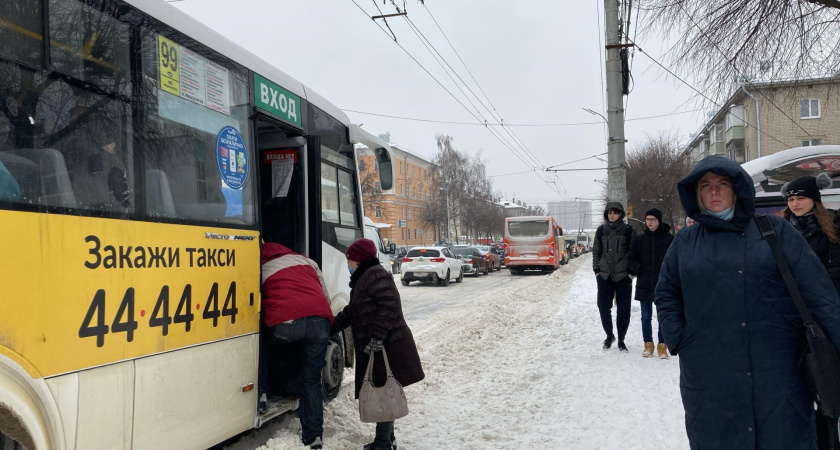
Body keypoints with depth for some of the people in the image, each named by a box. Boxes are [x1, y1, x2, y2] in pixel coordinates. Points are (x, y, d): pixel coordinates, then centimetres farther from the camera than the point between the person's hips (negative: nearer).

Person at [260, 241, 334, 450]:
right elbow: (326, 297, 29)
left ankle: (260, 395, 29)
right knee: (312, 380, 16)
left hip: (284, 323, -2)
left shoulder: (261, 269, 23)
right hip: (319, 320, 3)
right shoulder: (305, 260, 30)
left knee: (263, 347, 33)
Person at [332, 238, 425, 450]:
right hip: (375, 349, 10)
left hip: (387, 348, -10)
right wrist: (330, 328, 21)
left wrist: (376, 339, -24)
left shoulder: (377, 275, -13)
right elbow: (351, 312, 25)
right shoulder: (363, 278, 20)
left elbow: (390, 308, -22)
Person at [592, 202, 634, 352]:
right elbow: (596, 251, 12)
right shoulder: (601, 230, 7)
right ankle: (609, 335, 25)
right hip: (604, 275, 3)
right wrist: (596, 269, 5)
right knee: (603, 306, 5)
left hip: (623, 276, -2)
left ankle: (621, 339, 16)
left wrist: (631, 271, -3)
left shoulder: (627, 230, 0)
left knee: (623, 308, 2)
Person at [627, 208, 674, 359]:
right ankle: (648, 344, 21)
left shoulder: (669, 239, -3)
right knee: (646, 317, 10)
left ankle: (662, 345, 14)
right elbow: (631, 258, 13)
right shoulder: (640, 239, 6)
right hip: (644, 284, 3)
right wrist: (637, 268, -4)